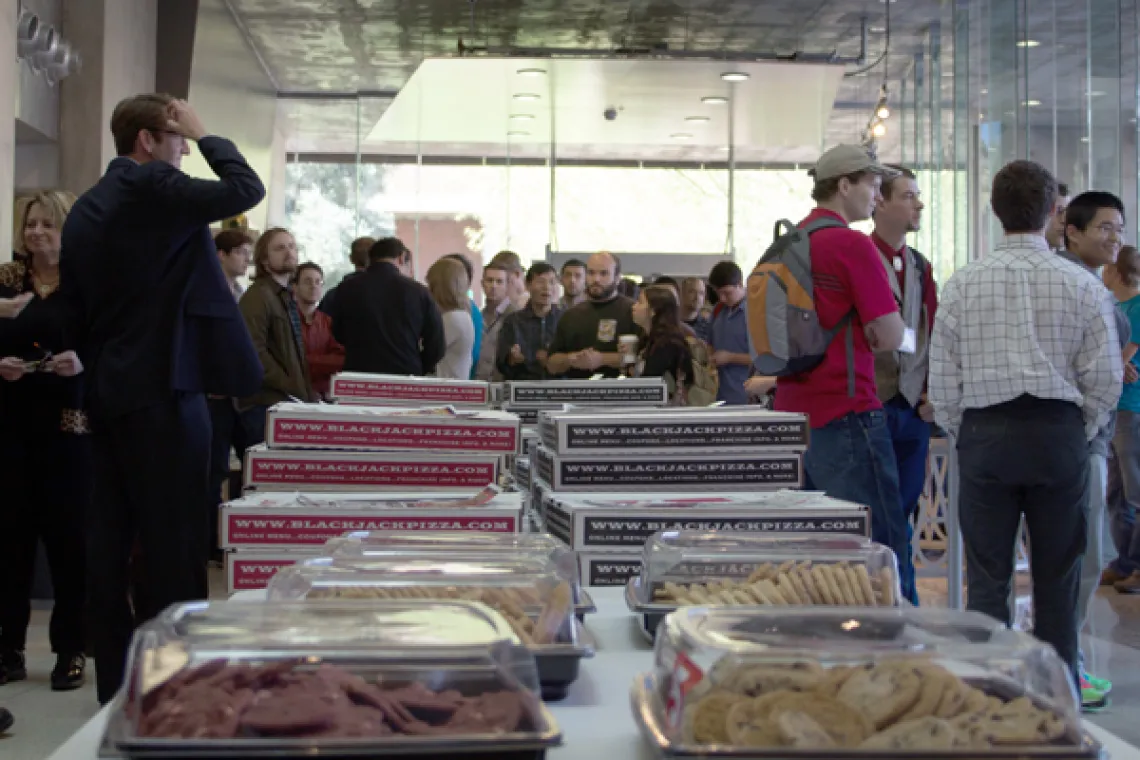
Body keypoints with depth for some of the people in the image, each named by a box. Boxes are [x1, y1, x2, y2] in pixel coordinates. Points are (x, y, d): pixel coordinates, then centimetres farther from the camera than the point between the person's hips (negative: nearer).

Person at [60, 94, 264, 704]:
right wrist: (205, 135, 5)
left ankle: (115, 680, 17)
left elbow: (75, 314, 17)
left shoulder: (85, 208, 15)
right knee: (173, 540, -3)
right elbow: (246, 189, -6)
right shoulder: (155, 187, -11)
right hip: (162, 390, -9)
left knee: (110, 539, 10)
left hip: (106, 394, 9)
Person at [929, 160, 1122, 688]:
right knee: (1057, 576, 9)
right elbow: (1105, 377, -1)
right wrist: (1080, 433, 13)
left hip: (984, 434, 0)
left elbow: (942, 379, 1)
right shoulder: (1081, 285, -1)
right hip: (1059, 432, 0)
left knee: (987, 578, 5)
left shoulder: (963, 283, 0)